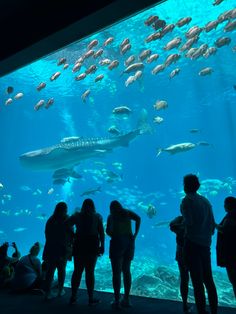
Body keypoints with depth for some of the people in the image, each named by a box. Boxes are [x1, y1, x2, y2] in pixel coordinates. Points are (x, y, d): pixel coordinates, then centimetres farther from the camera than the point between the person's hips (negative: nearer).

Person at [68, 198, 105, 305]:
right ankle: (91, 298, 12)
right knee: (90, 272, 5)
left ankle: (73, 297, 18)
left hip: (79, 245, 2)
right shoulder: (97, 216, -1)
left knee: (77, 271, 11)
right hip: (92, 245, -2)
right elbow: (101, 232, -6)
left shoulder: (77, 215, 2)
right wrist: (102, 246, -2)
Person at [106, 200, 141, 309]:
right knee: (126, 271, 16)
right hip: (129, 242, 4)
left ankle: (117, 301, 4)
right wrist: (135, 235, -5)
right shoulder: (127, 212, 11)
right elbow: (138, 218, -5)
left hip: (117, 242, -3)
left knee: (116, 272, 4)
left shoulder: (111, 216, 9)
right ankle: (126, 299, 21)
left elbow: (108, 231, 1)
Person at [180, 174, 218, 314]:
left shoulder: (187, 200, -9)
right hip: (205, 243, 7)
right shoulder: (205, 200, 10)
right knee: (208, 279, 17)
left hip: (192, 243, -7)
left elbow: (189, 222, -18)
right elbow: (213, 223, 12)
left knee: (197, 281, 0)